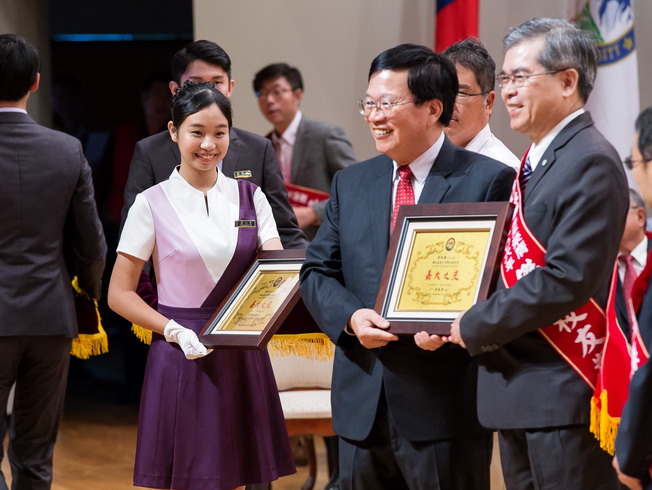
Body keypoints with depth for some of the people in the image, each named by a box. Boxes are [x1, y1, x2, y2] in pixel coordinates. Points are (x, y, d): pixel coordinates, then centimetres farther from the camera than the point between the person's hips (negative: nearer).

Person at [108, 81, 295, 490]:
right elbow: (120, 294, -2)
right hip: (183, 359, -3)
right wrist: (175, 331, -16)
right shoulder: (153, 204, -2)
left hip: (244, 359, 3)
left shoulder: (249, 197, 7)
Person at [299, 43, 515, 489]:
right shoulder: (351, 184, 13)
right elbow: (317, 272, 13)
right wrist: (351, 316, -8)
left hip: (446, 406, -5)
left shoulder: (490, 181, -5)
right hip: (363, 406, 5)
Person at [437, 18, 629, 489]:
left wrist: (475, 326, -13)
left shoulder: (589, 163, -14)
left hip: (563, 394, -10)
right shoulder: (535, 162, 17)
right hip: (517, 388, 10)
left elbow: (568, 278, -22)